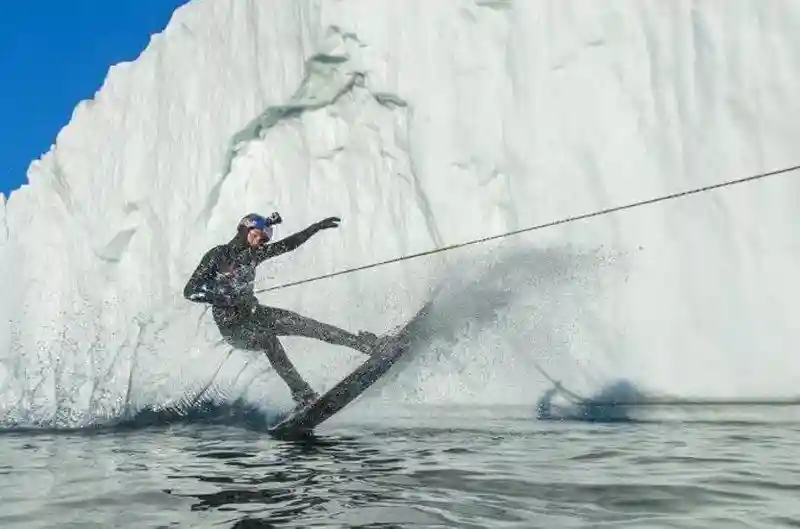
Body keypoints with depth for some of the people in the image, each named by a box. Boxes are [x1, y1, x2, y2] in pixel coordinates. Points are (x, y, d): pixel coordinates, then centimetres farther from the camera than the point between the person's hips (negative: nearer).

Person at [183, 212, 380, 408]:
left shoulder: (253, 254, 3)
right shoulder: (216, 255, -14)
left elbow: (287, 245, 5)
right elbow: (190, 291, -19)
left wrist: (316, 227, -1)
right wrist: (227, 299, -28)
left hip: (253, 313, 7)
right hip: (232, 325, -7)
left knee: (300, 323, -7)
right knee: (268, 338, -29)